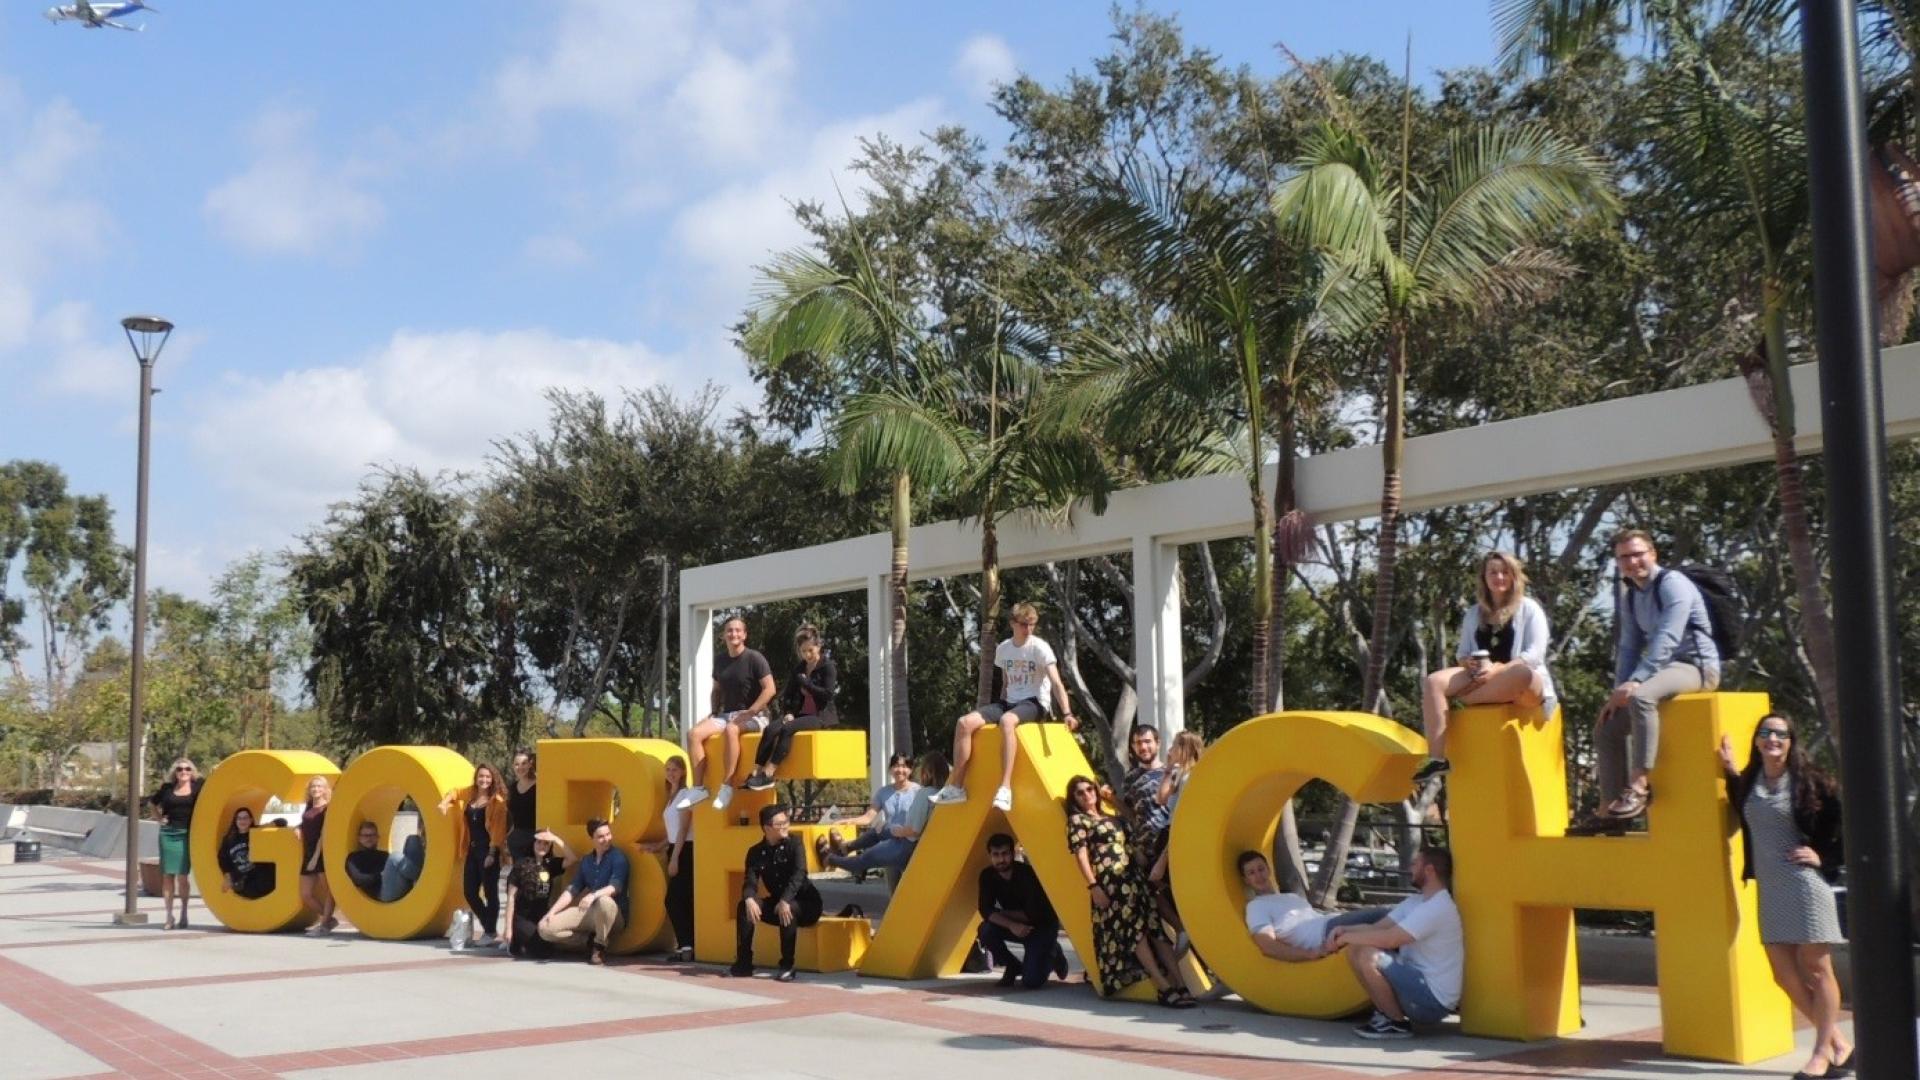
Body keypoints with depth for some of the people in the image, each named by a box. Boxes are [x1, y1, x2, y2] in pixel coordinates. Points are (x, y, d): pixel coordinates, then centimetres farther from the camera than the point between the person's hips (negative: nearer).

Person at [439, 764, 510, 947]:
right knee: (470, 892, 8)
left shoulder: (497, 800, -6)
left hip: (488, 850, -7)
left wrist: (493, 853, -16)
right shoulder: (470, 794, 11)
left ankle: (491, 933, 6)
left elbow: (498, 828, -11)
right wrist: (445, 802, 11)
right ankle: (488, 928, 21)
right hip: (473, 849, 7)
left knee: (490, 892, -3)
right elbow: (455, 792, 31)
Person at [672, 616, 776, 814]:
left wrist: (749, 713, -20)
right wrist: (714, 712, 8)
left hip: (753, 716, -6)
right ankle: (698, 788, -14)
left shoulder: (754, 659, -7)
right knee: (695, 734, -18)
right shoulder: (721, 663, 12)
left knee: (731, 729, -39)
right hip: (727, 714, 6)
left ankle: (726, 786, -35)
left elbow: (769, 689, -14)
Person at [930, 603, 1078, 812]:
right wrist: (999, 711, 14)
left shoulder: (1040, 648, -9)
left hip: (1033, 703, -6)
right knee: (965, 722, -15)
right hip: (1009, 702, 6)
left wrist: (1066, 713, -29)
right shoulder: (1003, 649, 9)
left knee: (1006, 721, -40)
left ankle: (1005, 788, -42)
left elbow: (1056, 683, -17)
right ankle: (956, 787, -12)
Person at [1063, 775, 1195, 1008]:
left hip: (1132, 877, 7)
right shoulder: (1077, 820, 7)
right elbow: (1081, 854, -5)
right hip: (1109, 882, -6)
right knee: (1135, 928, -16)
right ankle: (1164, 988, -22)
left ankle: (1179, 983, -14)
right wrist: (1093, 886, -15)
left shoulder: (1112, 819, 26)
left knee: (1154, 925, -7)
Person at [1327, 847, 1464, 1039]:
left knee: (1368, 957, -26)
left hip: (1433, 1002, -9)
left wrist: (1347, 937, -13)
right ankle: (1386, 1012, 7)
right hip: (1417, 982, 9)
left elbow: (1389, 939, -26)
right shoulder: (1416, 901, 12)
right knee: (1355, 950, 2)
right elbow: (1377, 928, 8)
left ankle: (1397, 1023, -9)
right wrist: (1345, 930, -11)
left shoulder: (1438, 908, -20)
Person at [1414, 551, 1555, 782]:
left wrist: (1497, 669, -21)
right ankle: (1436, 759, -33)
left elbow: (1534, 654, -6)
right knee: (1433, 682, -22)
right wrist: (1468, 663, -9)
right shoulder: (1473, 613, 20)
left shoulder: (1529, 608, 6)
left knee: (1522, 673, -41)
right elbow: (1461, 653, 18)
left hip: (1524, 685, -4)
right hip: (1480, 678, 4)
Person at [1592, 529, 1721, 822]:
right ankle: (1610, 806, 2)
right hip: (1665, 669, 9)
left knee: (1641, 696, -37)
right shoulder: (1632, 597, 13)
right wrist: (1618, 692, 0)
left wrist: (1635, 681, -30)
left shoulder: (1672, 584, -12)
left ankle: (1639, 787, -34)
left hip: (1696, 665, -9)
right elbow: (1629, 648, 14)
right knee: (1607, 726, 2)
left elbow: (1666, 640, -23)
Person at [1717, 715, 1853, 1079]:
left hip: (1804, 884, -6)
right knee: (1785, 974, 7)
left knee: (1816, 970, 1)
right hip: (1770, 890, 6)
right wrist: (1730, 772, 18)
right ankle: (1840, 1044, 20)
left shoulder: (1808, 781, -6)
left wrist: (1825, 857, -6)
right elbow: (1745, 814, 25)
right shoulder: (1750, 781, 9)